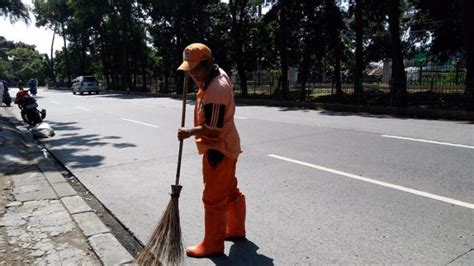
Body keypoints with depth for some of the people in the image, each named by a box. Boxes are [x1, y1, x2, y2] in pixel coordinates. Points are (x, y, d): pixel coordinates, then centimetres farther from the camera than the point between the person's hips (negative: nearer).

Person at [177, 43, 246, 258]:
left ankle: (212, 244, 15)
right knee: (230, 191, 21)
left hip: (218, 149, -10)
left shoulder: (215, 89, -27)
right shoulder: (219, 73, 4)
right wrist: (197, 79, 9)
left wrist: (190, 132, -13)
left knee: (214, 198, 1)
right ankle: (235, 229, 37)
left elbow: (212, 128, -26)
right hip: (225, 146, 10)